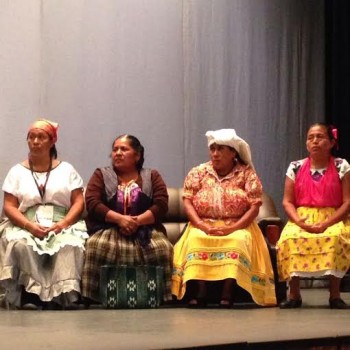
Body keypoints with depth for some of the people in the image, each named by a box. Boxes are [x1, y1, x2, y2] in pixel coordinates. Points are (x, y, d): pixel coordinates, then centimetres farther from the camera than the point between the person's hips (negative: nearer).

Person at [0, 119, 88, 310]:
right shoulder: (17, 171, 12)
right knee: (20, 245, -36)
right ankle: (31, 295, -32)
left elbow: (78, 203, 6)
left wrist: (62, 224, -14)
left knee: (70, 245, -35)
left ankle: (61, 296, -35)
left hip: (62, 226, 0)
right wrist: (30, 226, -16)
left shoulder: (66, 169, 13)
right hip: (26, 226, 0)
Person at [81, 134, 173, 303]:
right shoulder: (101, 175, 15)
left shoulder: (152, 176, 15)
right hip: (108, 229, 0)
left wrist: (137, 221, -16)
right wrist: (119, 219, -16)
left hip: (145, 229, 1)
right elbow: (92, 203, -1)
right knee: (96, 246, -35)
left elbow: (161, 205, 0)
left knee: (163, 248, -31)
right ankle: (95, 298, -29)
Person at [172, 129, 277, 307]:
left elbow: (254, 207, -5)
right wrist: (203, 226, -18)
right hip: (203, 227, 1)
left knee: (237, 241, -35)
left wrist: (231, 228, -18)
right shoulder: (198, 172, 8)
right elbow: (187, 202, -1)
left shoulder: (247, 173, 3)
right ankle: (199, 292, -39)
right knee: (196, 240, -32)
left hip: (237, 227, -1)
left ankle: (227, 293, -40)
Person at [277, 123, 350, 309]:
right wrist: (299, 221, -15)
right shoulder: (295, 168, 7)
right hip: (302, 218, 2)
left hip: (332, 219, -2)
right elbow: (287, 202, 5)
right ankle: (294, 294, -20)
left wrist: (326, 224, -17)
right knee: (290, 239, -32)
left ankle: (335, 294, -25)